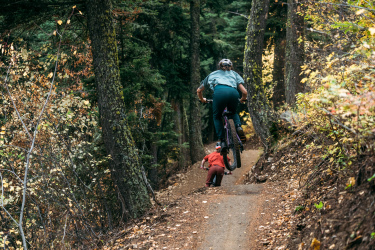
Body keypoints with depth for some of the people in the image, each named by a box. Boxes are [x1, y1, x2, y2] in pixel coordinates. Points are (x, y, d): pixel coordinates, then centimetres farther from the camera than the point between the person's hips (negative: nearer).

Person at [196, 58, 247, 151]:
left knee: (217, 117, 22)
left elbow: (199, 91, 44)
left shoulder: (213, 74, 38)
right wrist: (242, 100, 46)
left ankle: (223, 141, 7)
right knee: (234, 112, 31)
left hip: (220, 92, -1)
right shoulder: (234, 74, 36)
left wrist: (202, 100, 63)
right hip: (233, 92, 2)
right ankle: (238, 127, 2)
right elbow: (244, 92, 25)